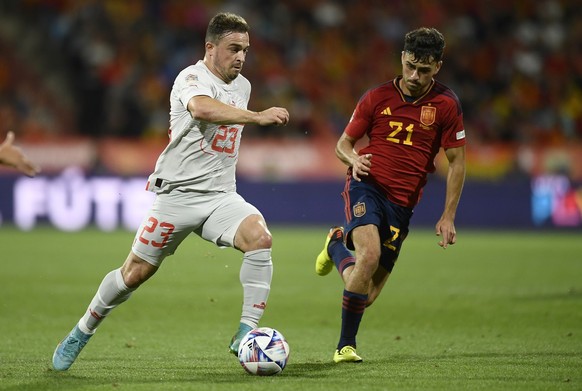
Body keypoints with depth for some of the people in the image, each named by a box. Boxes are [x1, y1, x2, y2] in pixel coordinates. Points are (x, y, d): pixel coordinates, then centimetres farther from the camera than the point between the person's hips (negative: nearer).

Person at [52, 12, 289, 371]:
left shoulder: (243, 86, 12)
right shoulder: (192, 78, -12)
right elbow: (203, 109, -37)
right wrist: (258, 116, -45)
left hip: (221, 196, 5)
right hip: (177, 194, -5)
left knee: (260, 237, -24)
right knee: (136, 272, 2)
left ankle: (246, 334, -21)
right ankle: (82, 333, 25)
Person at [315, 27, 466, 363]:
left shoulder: (446, 104, 1)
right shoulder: (377, 97, 3)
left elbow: (457, 161, 5)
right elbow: (344, 143, 11)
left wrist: (448, 217, 0)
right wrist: (354, 160, -13)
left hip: (402, 203, 2)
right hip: (366, 187, -2)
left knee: (368, 294, 2)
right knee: (370, 254, -32)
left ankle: (338, 245, 34)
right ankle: (346, 346, -13)